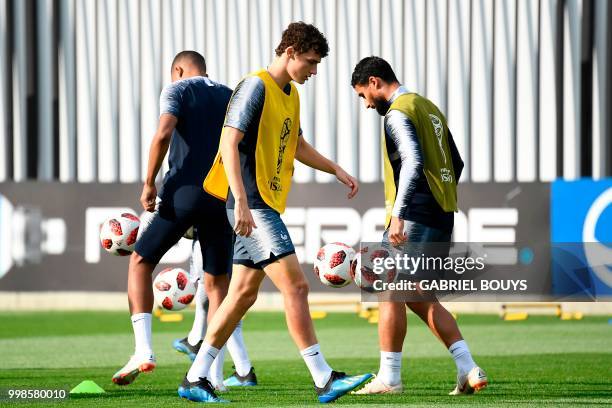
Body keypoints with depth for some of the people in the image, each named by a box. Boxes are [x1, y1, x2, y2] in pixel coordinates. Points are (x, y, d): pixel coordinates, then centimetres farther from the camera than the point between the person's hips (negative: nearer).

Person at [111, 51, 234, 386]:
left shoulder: (177, 90, 4)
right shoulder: (231, 98, 19)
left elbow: (163, 133, -14)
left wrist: (149, 183, -10)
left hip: (184, 192, -4)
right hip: (224, 197, 4)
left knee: (140, 262, 12)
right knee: (217, 283, 11)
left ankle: (143, 350, -4)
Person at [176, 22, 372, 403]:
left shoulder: (290, 95, 17)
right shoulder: (256, 87, -12)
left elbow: (298, 146, 32)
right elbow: (230, 143, -19)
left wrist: (336, 170, 19)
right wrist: (241, 201, -26)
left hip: (266, 206, 10)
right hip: (252, 206, -10)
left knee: (244, 294, 10)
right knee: (296, 285, -13)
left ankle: (195, 379, 14)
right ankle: (325, 380, -13)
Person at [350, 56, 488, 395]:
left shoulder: (398, 112, -10)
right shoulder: (428, 107, 19)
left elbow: (412, 162, -23)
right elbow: (456, 163, 23)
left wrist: (397, 214, -27)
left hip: (415, 217, -9)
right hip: (441, 217, 9)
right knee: (420, 298, 13)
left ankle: (389, 378, -4)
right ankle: (468, 370, 5)